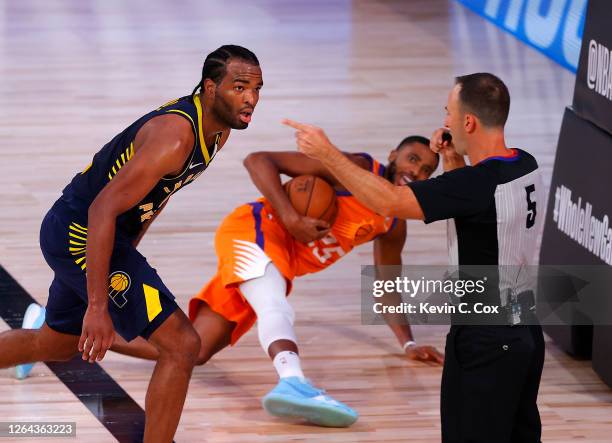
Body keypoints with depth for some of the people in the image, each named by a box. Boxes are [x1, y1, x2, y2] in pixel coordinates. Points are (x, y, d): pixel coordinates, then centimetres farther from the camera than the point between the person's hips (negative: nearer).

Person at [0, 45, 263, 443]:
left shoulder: (218, 130, 3)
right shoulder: (175, 136, -28)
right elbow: (103, 209, -32)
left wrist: (128, 249, 28)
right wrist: (97, 306, -34)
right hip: (80, 234, -10)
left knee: (59, 343, 30)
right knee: (181, 344, -16)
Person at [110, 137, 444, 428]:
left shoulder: (394, 224, 17)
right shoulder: (356, 168, -6)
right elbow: (258, 161, -10)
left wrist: (408, 344, 21)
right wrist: (291, 219, -21)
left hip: (282, 264, 8)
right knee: (275, 306, -39)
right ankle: (293, 383, -68)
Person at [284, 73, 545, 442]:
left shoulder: (479, 185, -25)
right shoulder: (525, 167, 2)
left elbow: (390, 202, -25)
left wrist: (327, 153, -20)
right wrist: (454, 162, 7)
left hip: (485, 341, -9)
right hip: (525, 328, 9)